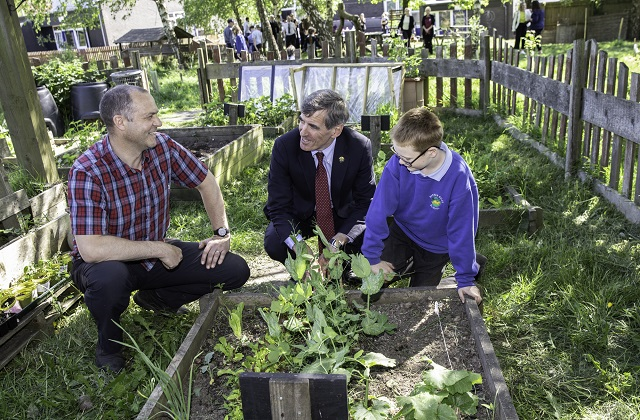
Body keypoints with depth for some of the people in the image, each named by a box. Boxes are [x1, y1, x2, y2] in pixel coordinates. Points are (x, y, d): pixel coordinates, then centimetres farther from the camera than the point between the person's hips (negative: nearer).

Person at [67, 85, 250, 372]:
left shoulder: (163, 147, -12)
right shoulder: (87, 172, -27)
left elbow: (205, 182, 3)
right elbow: (90, 249, -34)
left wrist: (222, 232, -5)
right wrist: (160, 249, -27)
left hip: (158, 254, 5)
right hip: (107, 262, -5)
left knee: (235, 270, -7)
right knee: (110, 279, -42)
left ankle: (154, 299, 16)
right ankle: (108, 346, -5)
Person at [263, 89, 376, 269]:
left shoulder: (360, 147, -23)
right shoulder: (284, 146, -23)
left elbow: (365, 202, -15)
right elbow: (278, 205, -20)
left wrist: (337, 243, -30)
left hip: (343, 214, 1)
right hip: (301, 213, 0)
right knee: (273, 243, -29)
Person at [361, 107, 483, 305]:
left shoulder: (459, 177, -33)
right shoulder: (398, 162, -29)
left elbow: (461, 229, -24)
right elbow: (379, 210, -22)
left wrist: (466, 280, -17)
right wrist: (372, 257, -18)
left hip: (436, 245, -2)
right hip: (402, 231, 2)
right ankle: (410, 262, 17)